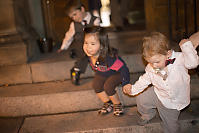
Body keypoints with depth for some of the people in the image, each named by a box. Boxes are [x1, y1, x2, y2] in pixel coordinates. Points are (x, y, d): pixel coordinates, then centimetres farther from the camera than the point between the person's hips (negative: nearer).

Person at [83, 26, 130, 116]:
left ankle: (118, 105, 3)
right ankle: (108, 103, 7)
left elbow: (123, 69, -32)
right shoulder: (90, 55, -22)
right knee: (96, 85, -18)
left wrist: (125, 84, -26)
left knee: (108, 87, -27)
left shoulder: (108, 58, -42)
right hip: (102, 74, 6)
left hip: (116, 74, -6)